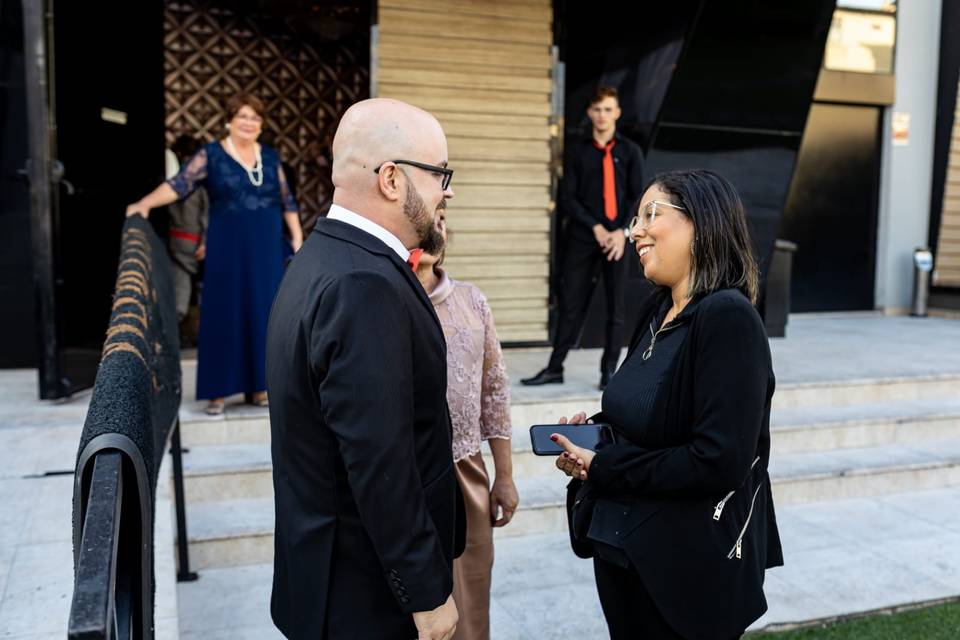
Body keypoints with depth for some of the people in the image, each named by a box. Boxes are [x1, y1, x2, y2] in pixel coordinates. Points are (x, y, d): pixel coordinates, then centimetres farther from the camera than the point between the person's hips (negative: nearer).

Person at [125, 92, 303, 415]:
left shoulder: (270, 156, 10)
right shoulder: (211, 155, -1)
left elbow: (286, 201, 13)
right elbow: (179, 184, -10)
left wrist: (297, 237, 8)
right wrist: (145, 204, -24)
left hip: (266, 250, 3)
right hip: (227, 249, -3)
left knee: (264, 312, 4)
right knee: (224, 314, -1)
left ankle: (259, 386, 13)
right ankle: (218, 391, 5)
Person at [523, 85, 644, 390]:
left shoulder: (630, 151, 6)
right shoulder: (578, 151, 7)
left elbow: (636, 196, 2)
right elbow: (567, 197, 2)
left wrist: (622, 232, -12)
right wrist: (595, 227, -9)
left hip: (617, 238, 0)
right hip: (581, 238, 0)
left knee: (615, 306, 3)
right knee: (571, 302, 2)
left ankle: (609, 370, 12)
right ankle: (555, 368, 9)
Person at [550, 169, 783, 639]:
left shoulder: (727, 317, -21)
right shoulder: (659, 311, 4)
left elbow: (719, 462, -26)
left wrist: (600, 468, -18)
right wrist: (594, 430, -4)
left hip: (691, 569, -8)